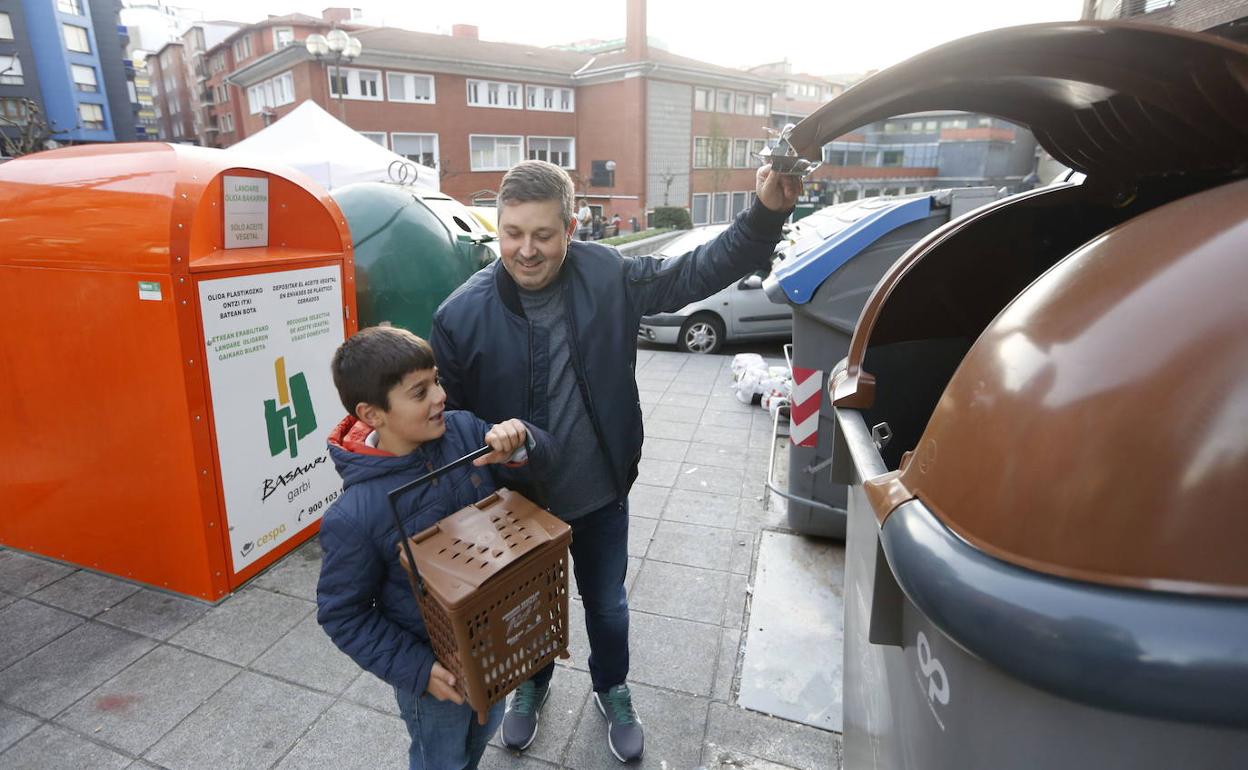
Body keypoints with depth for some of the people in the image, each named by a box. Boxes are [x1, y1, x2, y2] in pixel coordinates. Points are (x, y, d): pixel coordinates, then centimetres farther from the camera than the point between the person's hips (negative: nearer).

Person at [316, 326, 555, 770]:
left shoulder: (461, 430, -18)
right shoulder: (354, 516, -30)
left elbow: (541, 460, -6)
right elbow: (341, 613, -16)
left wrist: (520, 442, -29)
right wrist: (416, 670, -19)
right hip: (433, 665, -5)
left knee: (482, 733, 32)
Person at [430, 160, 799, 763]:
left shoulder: (609, 277, -14)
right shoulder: (460, 315, -18)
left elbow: (698, 271, -11)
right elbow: (446, 418, -9)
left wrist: (766, 214, -24)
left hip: (600, 498, 1)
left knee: (607, 606, 23)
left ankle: (612, 691, 56)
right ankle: (532, 686, 60)